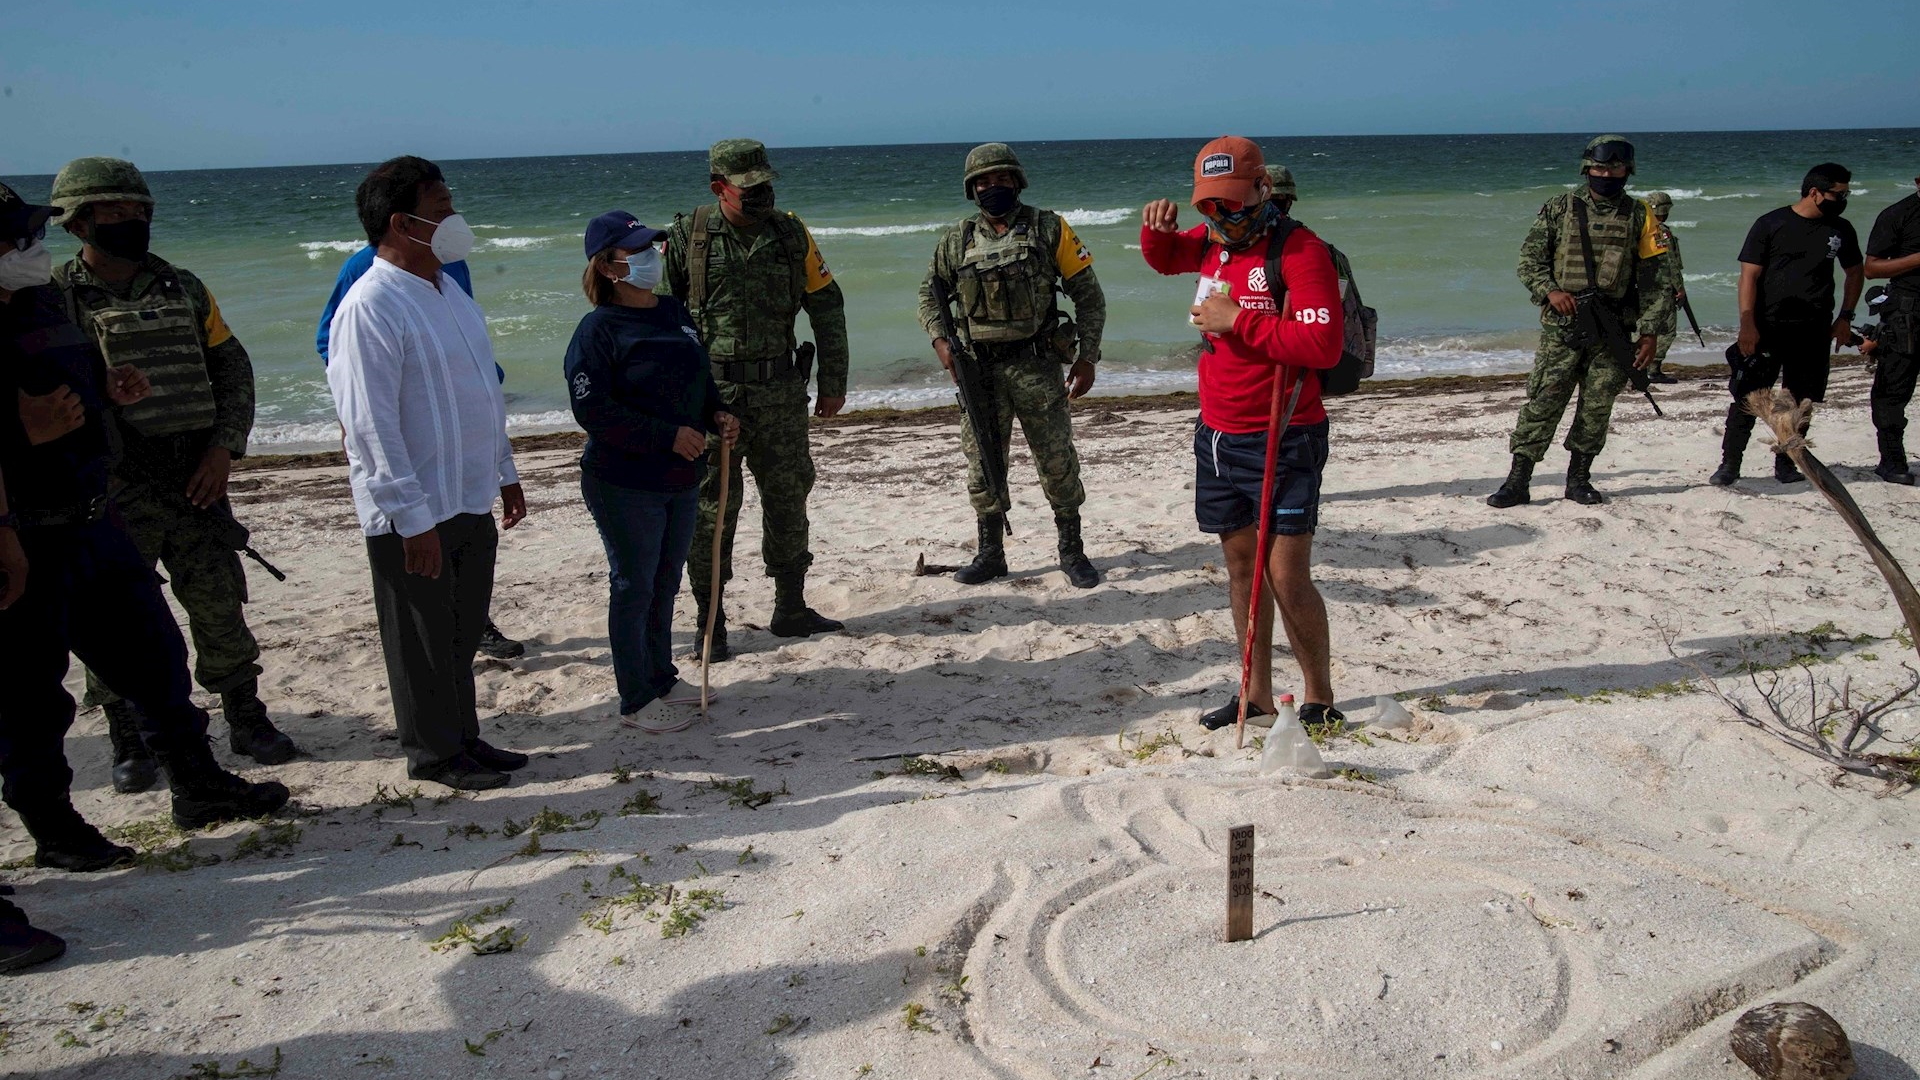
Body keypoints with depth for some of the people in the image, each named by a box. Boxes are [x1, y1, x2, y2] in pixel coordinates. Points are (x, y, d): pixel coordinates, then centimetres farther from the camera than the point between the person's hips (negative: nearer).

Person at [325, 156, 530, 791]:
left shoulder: (448, 291, 10)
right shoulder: (370, 308, -18)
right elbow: (369, 424, -21)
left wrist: (504, 472, 19)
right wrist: (412, 518, -21)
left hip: (471, 501, 8)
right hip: (415, 515, -8)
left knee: (463, 633, 19)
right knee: (423, 643, 7)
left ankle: (464, 739, 33)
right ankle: (434, 755, 22)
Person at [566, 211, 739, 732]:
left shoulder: (675, 313, 8)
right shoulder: (598, 330, -15)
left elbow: (700, 378, 19)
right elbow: (593, 410, -20)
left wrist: (717, 415, -2)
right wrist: (668, 436, -22)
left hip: (681, 479, 7)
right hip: (625, 484, -7)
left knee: (666, 583, 19)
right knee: (633, 587, 4)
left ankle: (662, 678, 35)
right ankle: (636, 699, 16)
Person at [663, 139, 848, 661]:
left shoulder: (791, 234, 4)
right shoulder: (688, 236, -3)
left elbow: (827, 307, 9)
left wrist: (833, 382, 8)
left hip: (779, 392, 3)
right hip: (710, 395, -3)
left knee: (788, 497, 10)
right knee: (713, 506, 0)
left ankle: (791, 608, 24)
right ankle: (711, 622, 10)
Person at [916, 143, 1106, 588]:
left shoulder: (1049, 229, 0)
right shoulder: (958, 240, 7)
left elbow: (1088, 295, 2)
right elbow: (930, 292, 18)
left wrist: (1087, 356, -4)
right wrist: (940, 340, 1)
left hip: (1038, 367, -2)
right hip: (980, 370, 3)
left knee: (1057, 461, 2)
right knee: (982, 464, 7)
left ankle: (1072, 551, 16)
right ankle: (990, 554, 20)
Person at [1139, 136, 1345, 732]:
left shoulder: (1299, 249, -14)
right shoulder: (1212, 242, 9)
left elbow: (1323, 346, -24)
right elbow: (1164, 257, 31)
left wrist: (1238, 321, -20)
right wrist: (1156, 227, 8)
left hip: (1283, 442, -8)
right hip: (1218, 435, 8)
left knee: (1287, 576, -7)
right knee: (1240, 566, 12)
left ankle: (1319, 699, 10)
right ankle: (1256, 693, 23)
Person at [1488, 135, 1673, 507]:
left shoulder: (1639, 216, 8)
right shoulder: (1559, 209, 5)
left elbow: (1655, 278, 7)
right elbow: (1529, 260, 4)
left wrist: (1650, 331, -1)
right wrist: (1550, 291, -14)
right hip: (1561, 326, -2)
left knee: (1597, 407, 5)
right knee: (1542, 403, -5)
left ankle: (1579, 478, 17)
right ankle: (1517, 482, -4)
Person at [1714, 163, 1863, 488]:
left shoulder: (1841, 230, 9)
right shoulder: (1771, 224, -3)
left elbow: (1856, 272, 23)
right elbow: (1749, 276, -6)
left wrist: (1845, 317, 13)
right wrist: (1747, 324, -15)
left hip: (1814, 332, 4)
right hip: (1767, 328, -4)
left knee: (1802, 402, 5)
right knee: (1748, 397, -7)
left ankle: (1786, 464, 16)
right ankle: (1729, 464, -1)